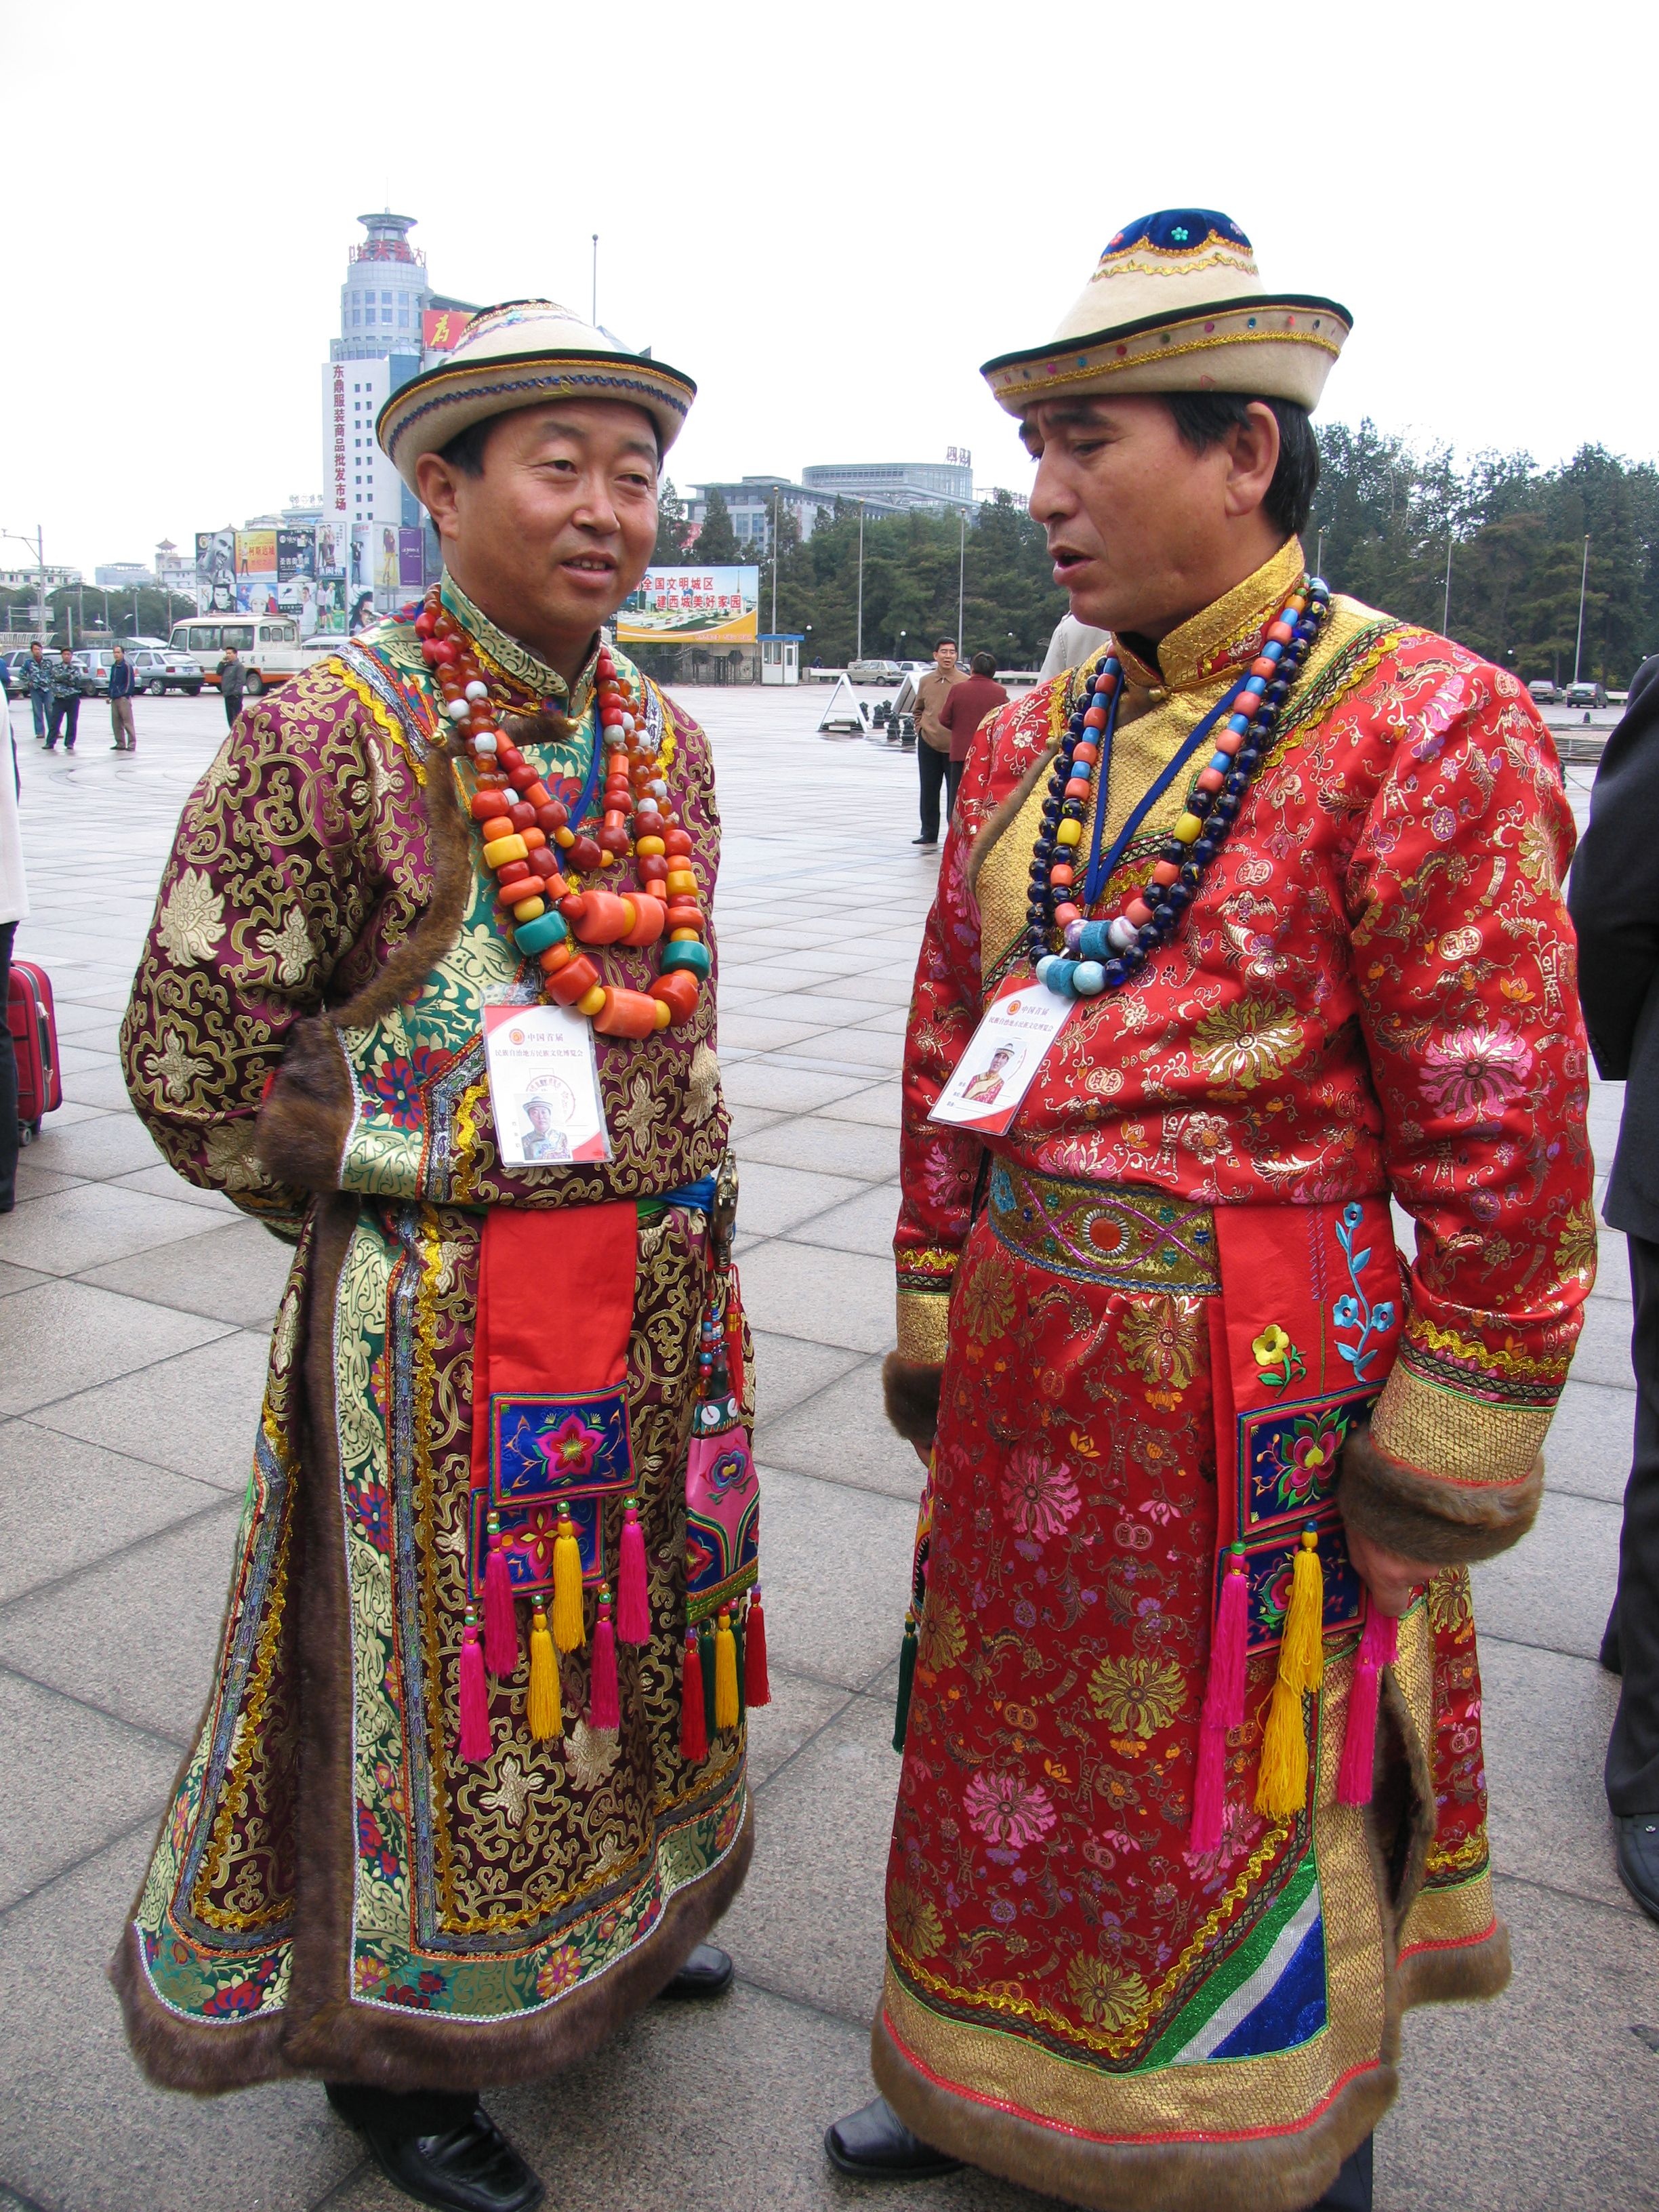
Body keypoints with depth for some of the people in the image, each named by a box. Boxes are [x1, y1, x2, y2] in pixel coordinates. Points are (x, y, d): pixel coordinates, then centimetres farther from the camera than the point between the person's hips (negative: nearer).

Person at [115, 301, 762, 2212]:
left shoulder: (664, 741, 5)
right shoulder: (333, 732, -15)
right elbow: (189, 1063, -10)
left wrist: (678, 1217, 13)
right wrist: (403, 1200, -1)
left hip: (666, 1294, 7)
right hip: (438, 1316, -6)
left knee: (627, 1630, 22)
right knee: (441, 1672, 10)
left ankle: (612, 1927, 49)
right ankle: (389, 2046, 37)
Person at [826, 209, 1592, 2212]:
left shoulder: (1429, 728, -14)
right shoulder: (1028, 744, 5)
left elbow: (1506, 1143, -14)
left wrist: (1438, 1466, -12)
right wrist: (938, 1330, 12)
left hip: (1253, 1386, -5)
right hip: (1024, 1356, 6)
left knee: (1245, 1802, 14)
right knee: (1013, 1736, 22)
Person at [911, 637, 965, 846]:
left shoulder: (966, 682, -6)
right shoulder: (926, 681, 6)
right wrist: (920, 727, 8)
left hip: (956, 746, -4)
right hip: (928, 745, 4)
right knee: (929, 791, 9)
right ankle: (929, 833, 20)